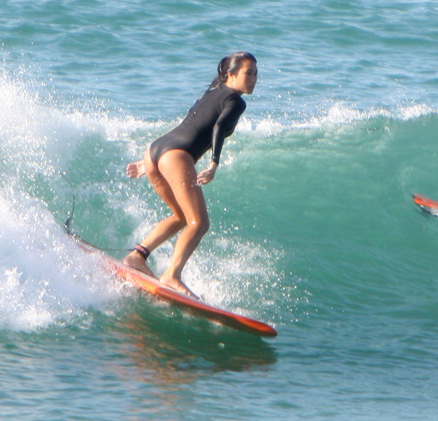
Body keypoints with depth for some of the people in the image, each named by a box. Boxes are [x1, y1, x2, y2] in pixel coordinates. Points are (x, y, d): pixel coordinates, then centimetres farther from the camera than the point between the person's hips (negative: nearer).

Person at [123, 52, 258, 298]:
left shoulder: (211, 95, 28)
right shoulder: (235, 101, 3)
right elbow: (219, 128, -17)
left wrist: (148, 163, 35)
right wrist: (214, 165, -28)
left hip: (155, 149, 9)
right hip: (177, 156, -9)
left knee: (183, 217, 22)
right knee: (199, 222, -10)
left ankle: (138, 255, 14)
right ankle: (172, 276, -25)